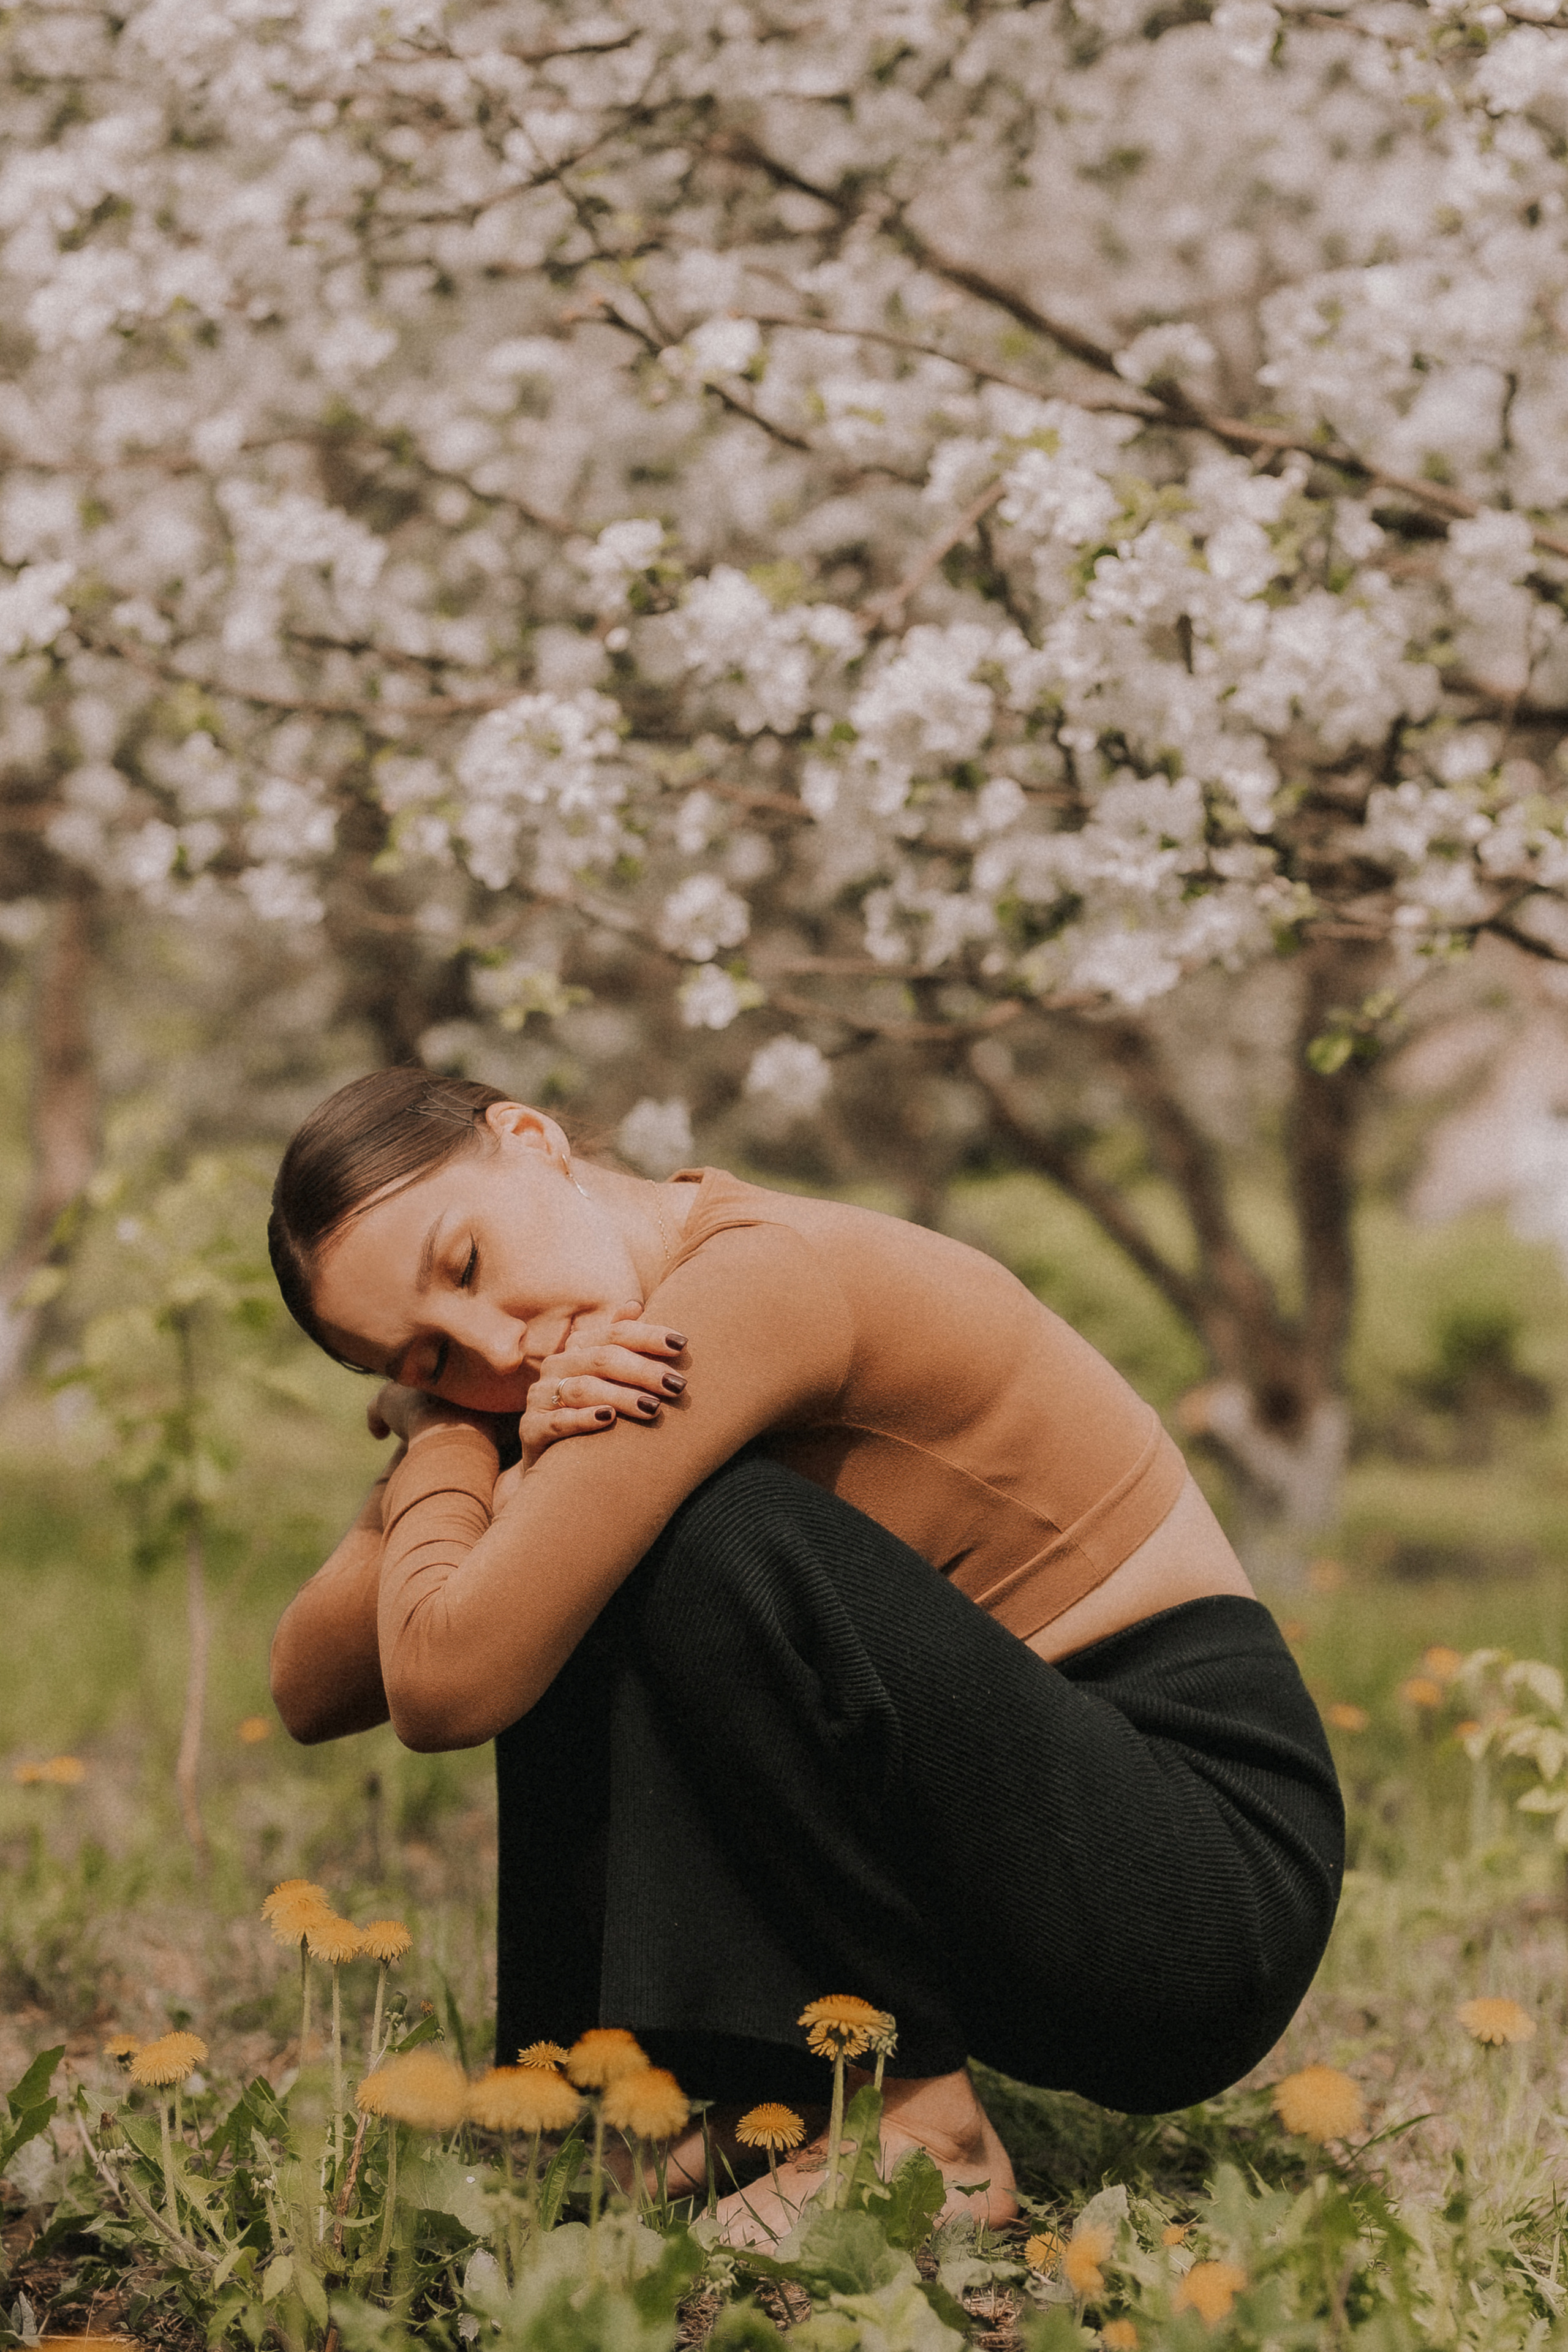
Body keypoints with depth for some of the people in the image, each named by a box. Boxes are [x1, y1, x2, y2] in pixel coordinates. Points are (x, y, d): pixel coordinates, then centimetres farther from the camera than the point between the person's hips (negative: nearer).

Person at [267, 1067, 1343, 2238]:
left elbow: (448, 1685, -25)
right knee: (563, 1597, 1)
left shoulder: (762, 1274, -20)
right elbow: (313, 1687, 2)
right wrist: (520, 1479, -14)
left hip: (1210, 1892, -8)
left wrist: (440, 1445, -6)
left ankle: (921, 2132, -14)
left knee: (719, 1540, -26)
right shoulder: (590, 1377, 7)